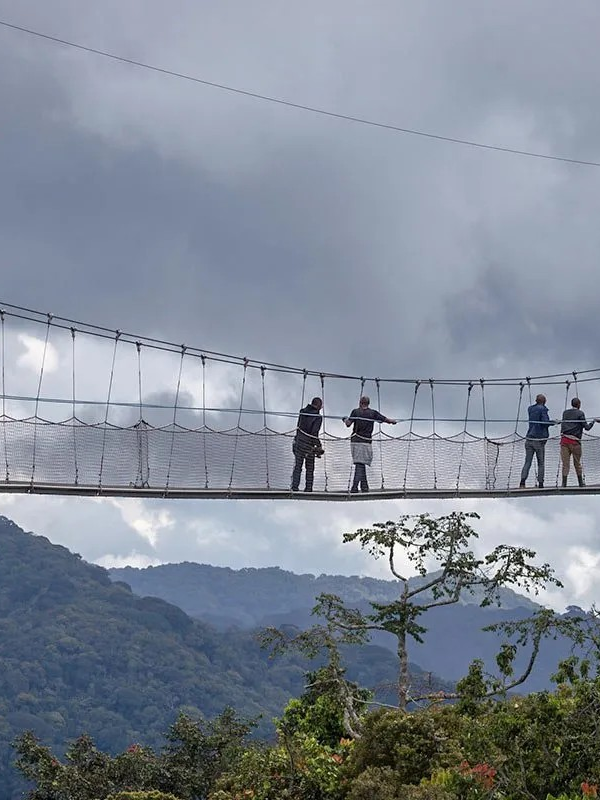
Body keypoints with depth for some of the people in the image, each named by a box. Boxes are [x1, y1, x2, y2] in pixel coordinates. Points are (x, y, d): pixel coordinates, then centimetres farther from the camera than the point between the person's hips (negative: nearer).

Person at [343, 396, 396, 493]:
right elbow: (385, 419, 3)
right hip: (367, 442, -1)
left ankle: (364, 485, 3)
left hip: (356, 440, 1)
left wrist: (345, 419, 17)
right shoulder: (373, 413, 2)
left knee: (360, 464, 7)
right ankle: (355, 487, -10)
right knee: (361, 464, -1)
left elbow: (348, 424, -4)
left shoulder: (355, 412, 1)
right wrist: (393, 421, 24)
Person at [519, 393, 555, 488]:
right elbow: (545, 422, -17)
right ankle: (540, 484, 3)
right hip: (539, 440, -4)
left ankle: (523, 481, -15)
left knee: (527, 462, 1)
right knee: (541, 463, 5)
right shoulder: (542, 409, -7)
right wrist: (553, 422, 0)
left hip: (529, 439, 4)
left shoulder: (530, 409, 10)